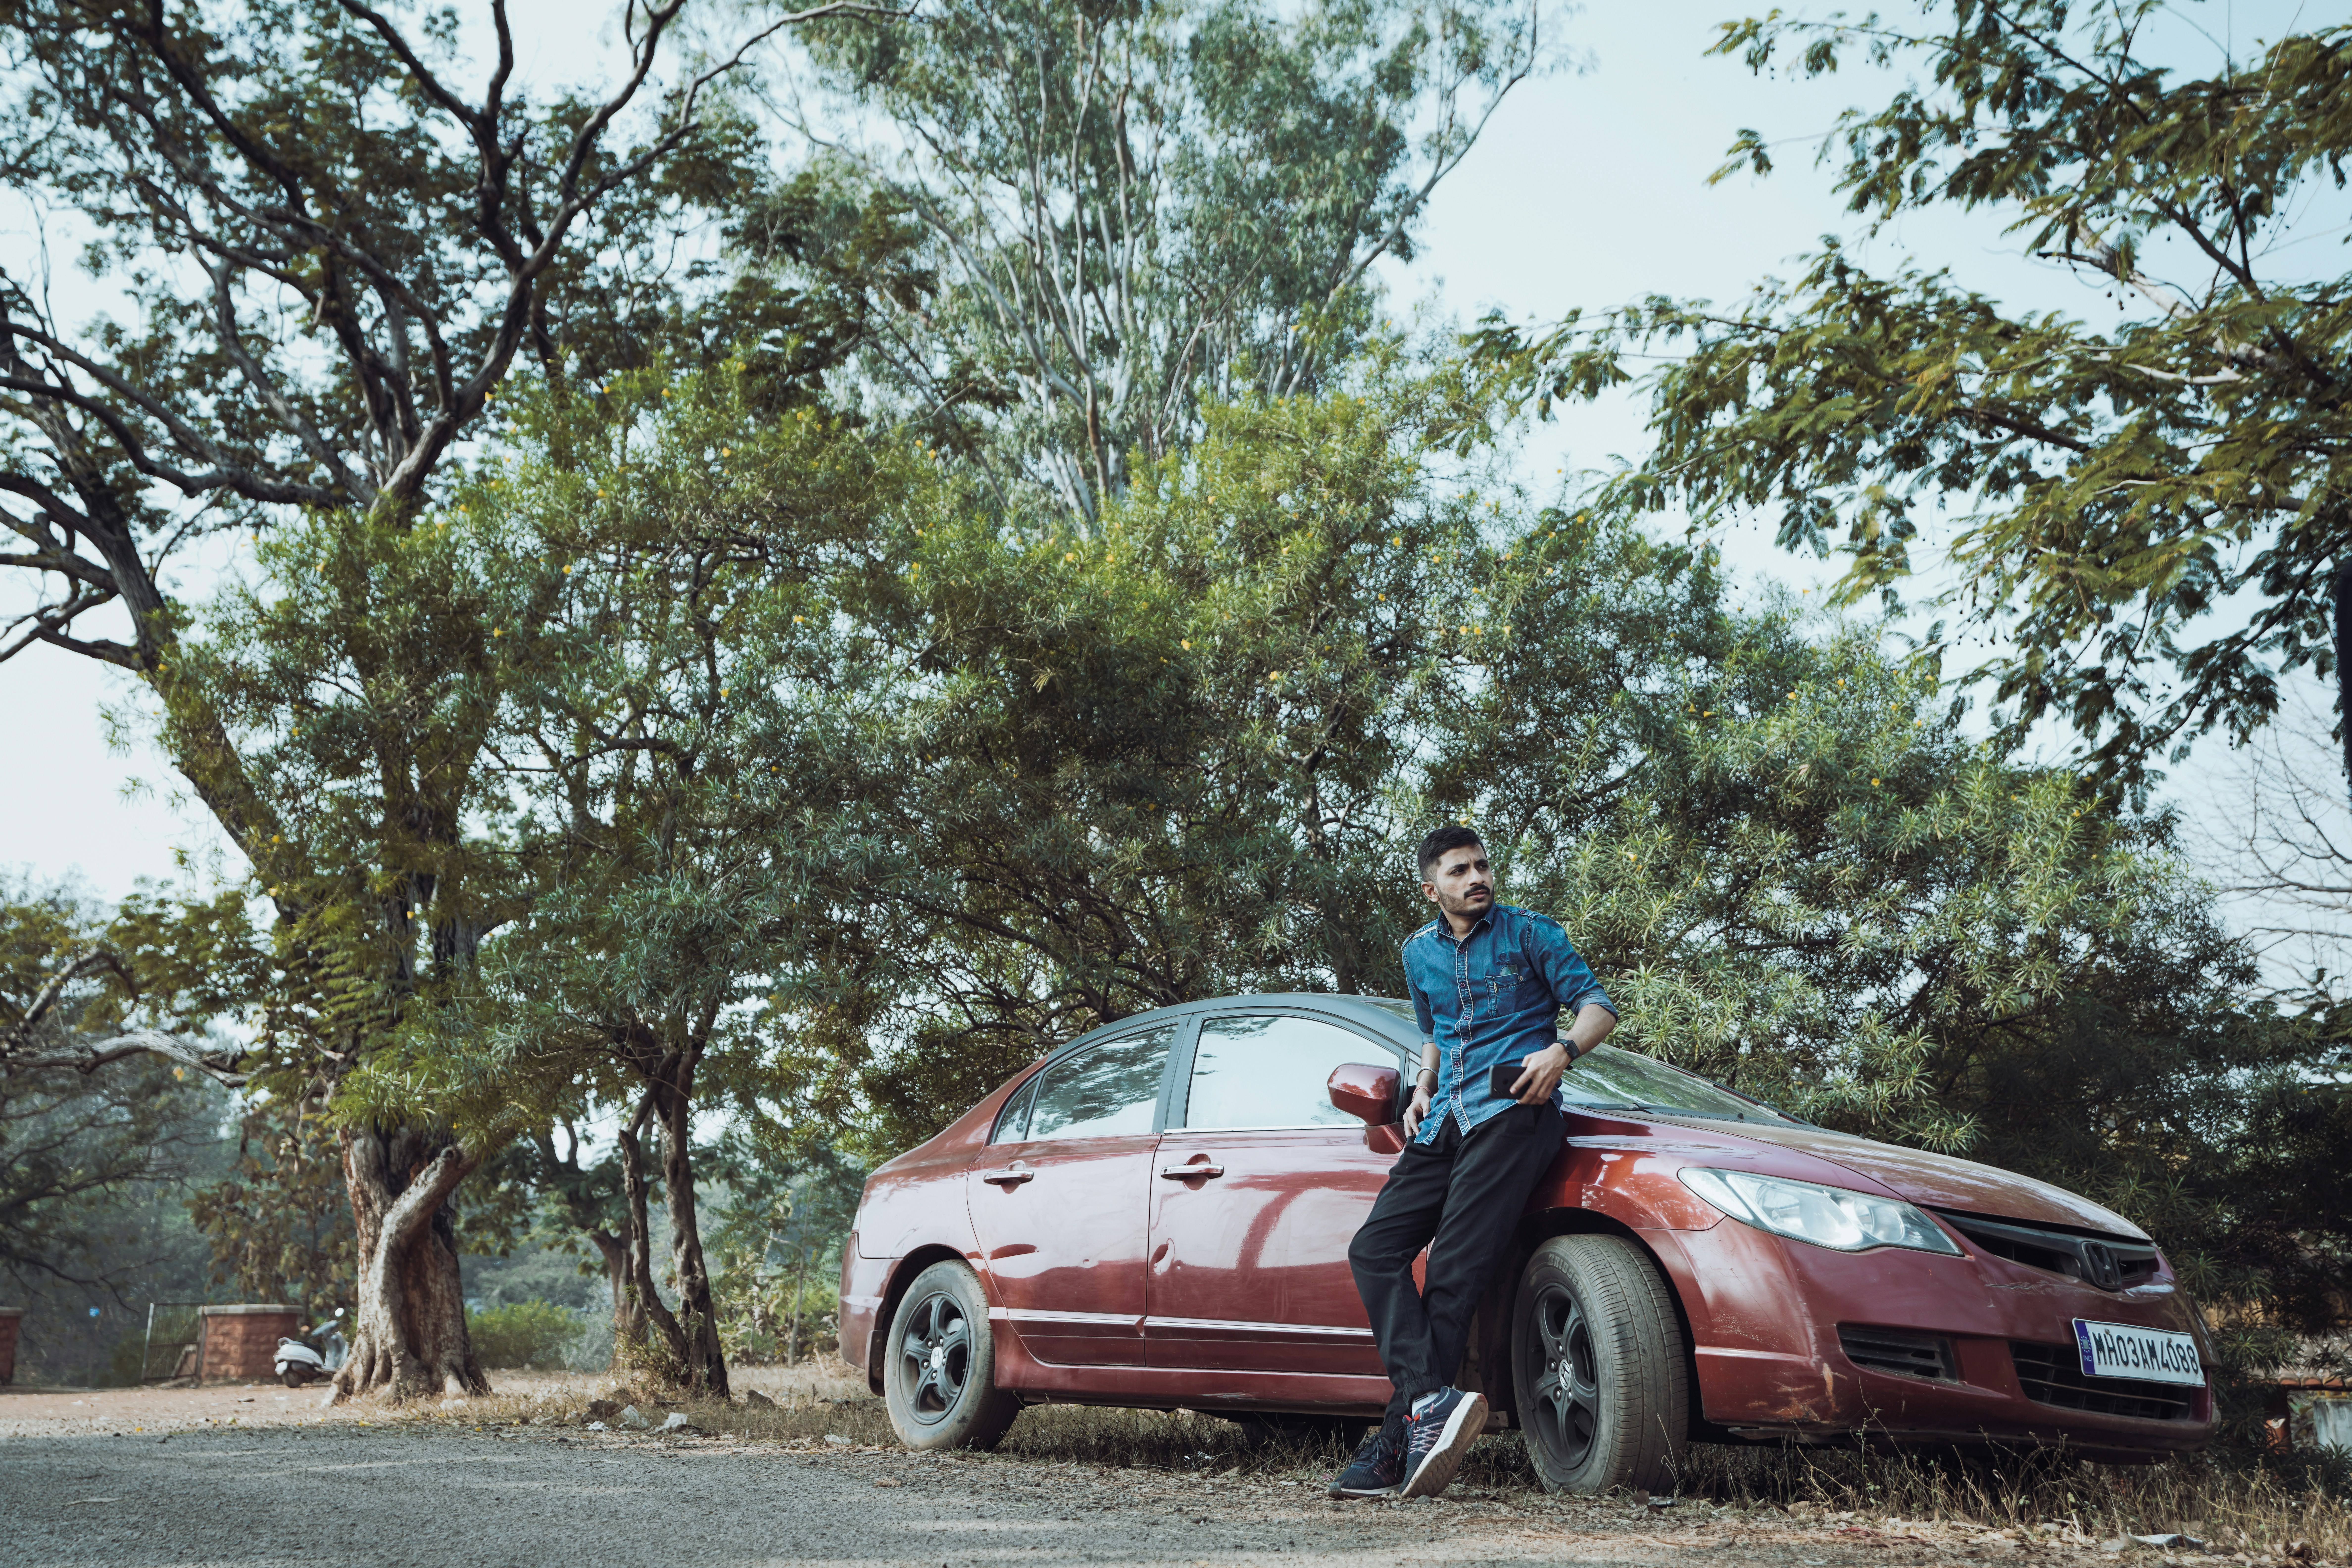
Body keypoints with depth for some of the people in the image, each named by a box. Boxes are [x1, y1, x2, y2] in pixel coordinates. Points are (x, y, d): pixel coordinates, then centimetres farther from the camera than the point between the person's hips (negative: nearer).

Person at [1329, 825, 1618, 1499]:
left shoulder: (1529, 933, 8)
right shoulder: (1419, 953, 22)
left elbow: (1597, 1003, 6)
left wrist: (1563, 1049, -15)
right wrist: (1423, 1089, 15)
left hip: (1512, 1109, -6)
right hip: (1445, 1121, 6)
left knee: (1455, 1266, -18)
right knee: (1374, 1247, -14)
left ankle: (1402, 1441, -21)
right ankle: (1431, 1401, -26)